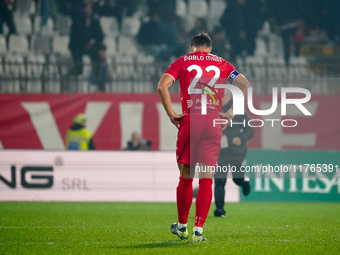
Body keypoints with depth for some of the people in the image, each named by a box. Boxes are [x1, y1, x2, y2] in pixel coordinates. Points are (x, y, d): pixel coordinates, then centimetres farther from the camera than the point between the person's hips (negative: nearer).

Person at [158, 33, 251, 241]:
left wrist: (171, 114, -2)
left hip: (189, 121, 0)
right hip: (214, 122, 1)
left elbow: (162, 85, -4)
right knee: (206, 179, 2)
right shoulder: (222, 64, 14)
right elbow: (245, 85, 4)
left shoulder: (182, 62, 11)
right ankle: (198, 229, -4)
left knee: (186, 177, 11)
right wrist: (232, 113, 5)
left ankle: (182, 226, 21)